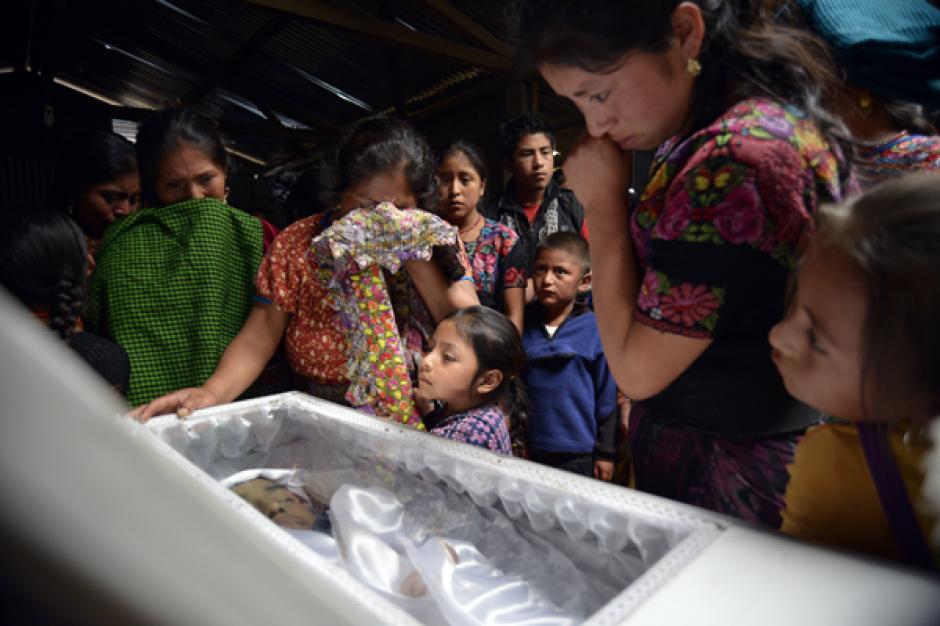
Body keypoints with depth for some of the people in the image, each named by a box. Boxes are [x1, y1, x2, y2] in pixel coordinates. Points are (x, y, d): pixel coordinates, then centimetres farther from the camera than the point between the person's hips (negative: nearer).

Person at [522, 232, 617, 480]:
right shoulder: (523, 322, -4)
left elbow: (608, 398, -6)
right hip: (529, 451, 3)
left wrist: (605, 452, -2)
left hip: (580, 456, -2)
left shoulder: (596, 330, -12)